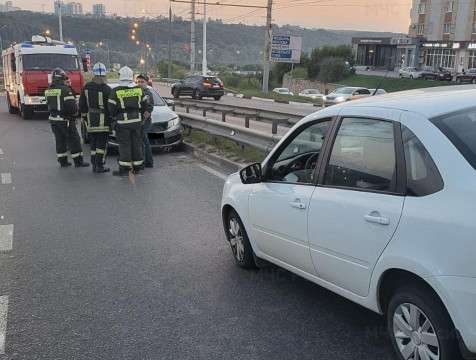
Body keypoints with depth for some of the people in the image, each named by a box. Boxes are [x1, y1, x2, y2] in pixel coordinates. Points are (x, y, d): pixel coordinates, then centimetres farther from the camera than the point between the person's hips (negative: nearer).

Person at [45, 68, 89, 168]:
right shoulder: (65, 90, -16)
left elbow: (49, 105, 14)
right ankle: (78, 161, 3)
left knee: (60, 140, 14)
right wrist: (74, 112, 0)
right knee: (73, 140, 1)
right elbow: (72, 106, -19)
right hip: (65, 119, -7)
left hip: (53, 118, 7)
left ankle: (63, 161, 18)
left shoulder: (48, 91, 8)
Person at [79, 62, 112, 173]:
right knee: (102, 144, 1)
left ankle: (94, 165, 18)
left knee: (93, 143, 14)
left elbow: (82, 105, 10)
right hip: (103, 121, -5)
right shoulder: (107, 89, -12)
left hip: (91, 120, 5)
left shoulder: (86, 87, 5)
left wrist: (85, 117, 20)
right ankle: (99, 166, 2)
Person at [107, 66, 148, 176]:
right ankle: (137, 167, 17)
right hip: (137, 121, 4)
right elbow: (144, 105, 9)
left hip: (123, 122, -4)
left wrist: (115, 116, 13)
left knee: (124, 145, 0)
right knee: (137, 144, 11)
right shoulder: (139, 89, 4)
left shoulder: (116, 91, -7)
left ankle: (125, 168, 0)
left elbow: (112, 108, -6)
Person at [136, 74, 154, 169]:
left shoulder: (148, 94, -14)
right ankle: (149, 162, 24)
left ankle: (141, 164, -6)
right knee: (145, 142, 15)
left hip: (144, 122, -10)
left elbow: (149, 110, -22)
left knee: (141, 142, -9)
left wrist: (142, 120, -23)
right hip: (140, 121, 10)